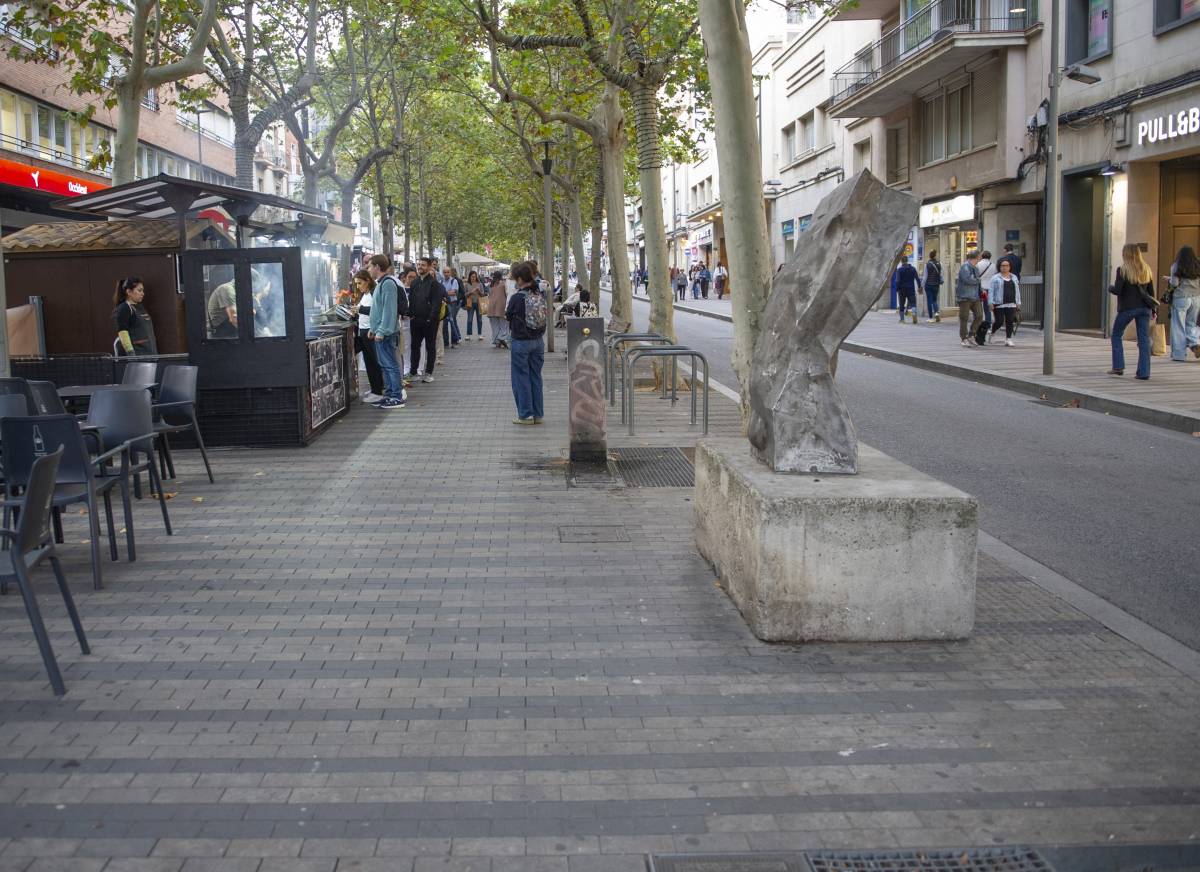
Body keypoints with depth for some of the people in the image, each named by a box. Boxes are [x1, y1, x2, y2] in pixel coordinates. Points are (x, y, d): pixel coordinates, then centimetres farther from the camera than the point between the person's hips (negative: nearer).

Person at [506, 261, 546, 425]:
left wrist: (506, 311, 15)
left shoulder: (517, 297, -17)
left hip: (521, 342, -6)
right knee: (536, 377, 12)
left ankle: (525, 415, 7)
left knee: (521, 378, 4)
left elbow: (507, 316, -4)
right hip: (538, 341, 6)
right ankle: (537, 414, 16)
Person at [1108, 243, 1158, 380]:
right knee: (1144, 339, 4)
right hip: (1144, 307, 4)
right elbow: (1151, 292, 11)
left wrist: (1110, 287, 7)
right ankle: (1144, 372, 1)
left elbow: (1117, 290, -14)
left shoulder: (1123, 270, -9)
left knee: (1117, 335, 14)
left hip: (1127, 307, -4)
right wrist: (1152, 310, 17)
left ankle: (1118, 367, 8)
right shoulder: (1146, 270, 8)